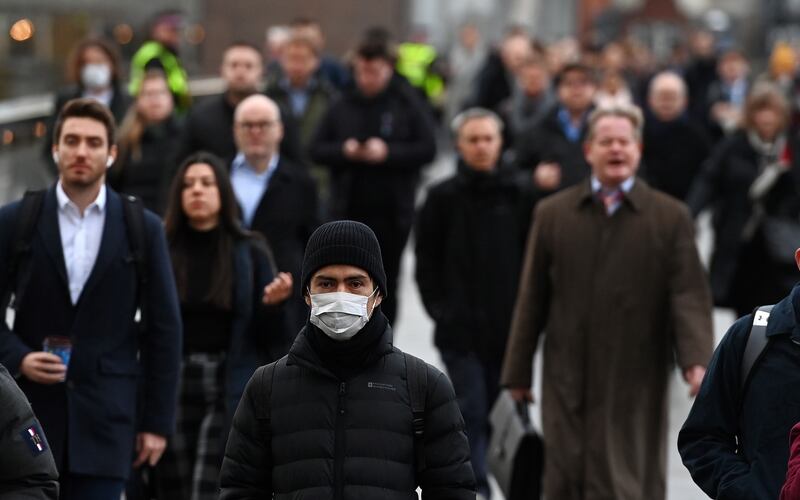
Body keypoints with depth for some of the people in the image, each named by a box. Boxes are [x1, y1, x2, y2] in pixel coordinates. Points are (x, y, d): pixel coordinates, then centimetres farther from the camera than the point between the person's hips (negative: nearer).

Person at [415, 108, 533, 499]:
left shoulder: (521, 195, 1)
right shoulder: (443, 197, 1)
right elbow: (426, 261, 6)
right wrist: (440, 308, -1)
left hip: (510, 326, 2)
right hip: (460, 330, -2)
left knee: (498, 411, 10)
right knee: (471, 411, -7)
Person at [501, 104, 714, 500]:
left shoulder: (671, 217, 3)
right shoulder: (553, 213, 8)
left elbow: (690, 296, -4)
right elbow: (532, 299, 9)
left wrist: (696, 361, -19)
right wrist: (517, 371, 8)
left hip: (636, 387, -1)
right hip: (568, 381, 1)